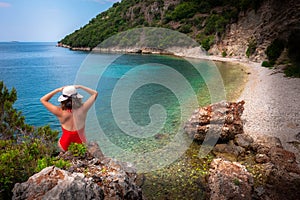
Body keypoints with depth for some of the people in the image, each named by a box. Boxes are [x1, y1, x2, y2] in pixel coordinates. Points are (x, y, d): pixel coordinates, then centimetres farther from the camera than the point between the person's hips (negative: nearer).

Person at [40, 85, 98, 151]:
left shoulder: (61, 113, -26)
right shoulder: (82, 110, -25)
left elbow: (43, 100, -11)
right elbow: (95, 93, -9)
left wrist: (58, 90, -14)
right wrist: (79, 87, -9)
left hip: (66, 147, 0)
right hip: (81, 144, 1)